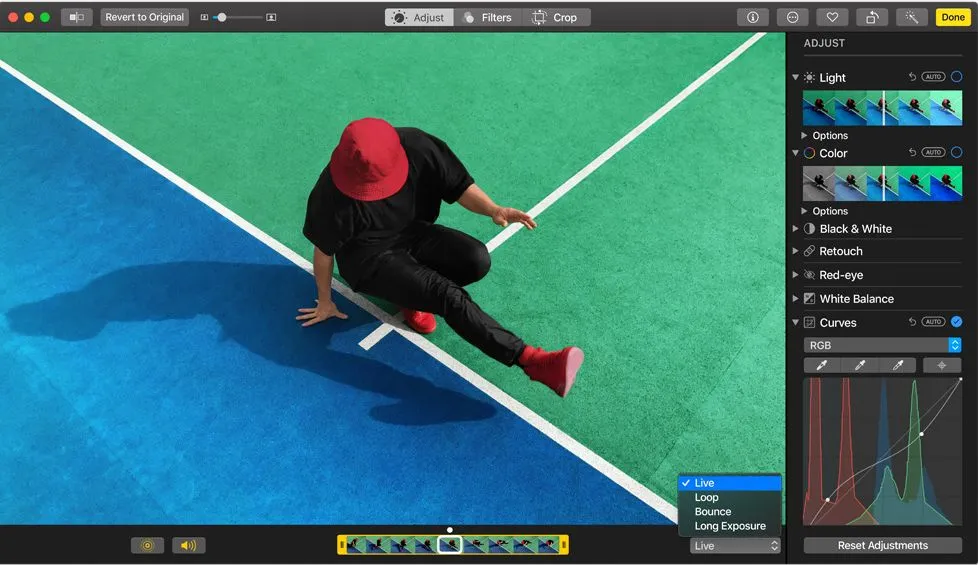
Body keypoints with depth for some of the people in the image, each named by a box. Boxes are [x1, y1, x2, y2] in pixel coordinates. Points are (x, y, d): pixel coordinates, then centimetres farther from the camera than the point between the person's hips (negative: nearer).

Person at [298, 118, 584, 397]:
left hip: (413, 233, 5)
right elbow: (324, 250, -11)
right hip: (369, 258, -4)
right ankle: (530, 360, -27)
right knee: (448, 295, -27)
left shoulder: (419, 148, -21)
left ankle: (414, 294, 3)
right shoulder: (332, 194, -26)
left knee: (476, 259, -24)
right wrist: (325, 302, 2)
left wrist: (493, 210, -28)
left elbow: (460, 186, -8)